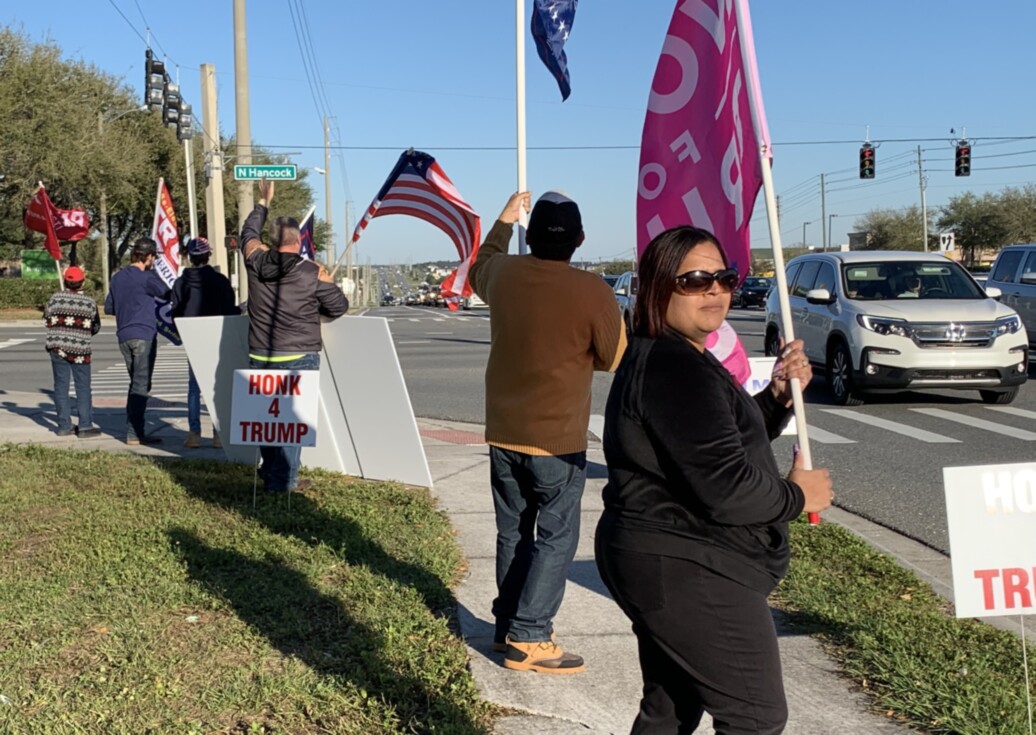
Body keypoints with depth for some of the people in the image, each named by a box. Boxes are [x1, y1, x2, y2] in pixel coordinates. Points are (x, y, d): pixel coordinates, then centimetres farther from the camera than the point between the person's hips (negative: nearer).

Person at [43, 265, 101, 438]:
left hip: (57, 347, 2)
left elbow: (46, 320, 4)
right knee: (83, 388, 4)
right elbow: (96, 327, 3)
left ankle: (64, 425, 8)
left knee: (61, 386, 7)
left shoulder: (55, 298, -3)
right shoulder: (90, 303, -6)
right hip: (80, 350, -2)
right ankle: (85, 426, 0)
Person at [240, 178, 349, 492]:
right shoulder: (312, 273, -10)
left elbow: (248, 234, 21)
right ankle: (282, 481, -1)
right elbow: (339, 306, -1)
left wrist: (263, 202, 34)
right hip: (299, 359, -4)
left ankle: (270, 471, 29)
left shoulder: (256, 263, 0)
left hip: (260, 358, 5)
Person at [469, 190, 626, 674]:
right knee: (555, 539, 4)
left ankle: (507, 624, 24)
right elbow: (615, 358, -5)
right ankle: (527, 638, 2)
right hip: (558, 439, -5)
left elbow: (478, 270, 23)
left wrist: (504, 220, 31)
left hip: (502, 433, 5)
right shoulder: (591, 290, -18)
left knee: (512, 533, 17)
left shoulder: (503, 274, -4)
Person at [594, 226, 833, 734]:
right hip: (687, 573, -11)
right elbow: (726, 487, -26)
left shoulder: (660, 358, 14)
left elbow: (728, 439, 22)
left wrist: (779, 396, 4)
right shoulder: (675, 370, -21)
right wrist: (797, 495, -9)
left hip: (663, 564, 11)